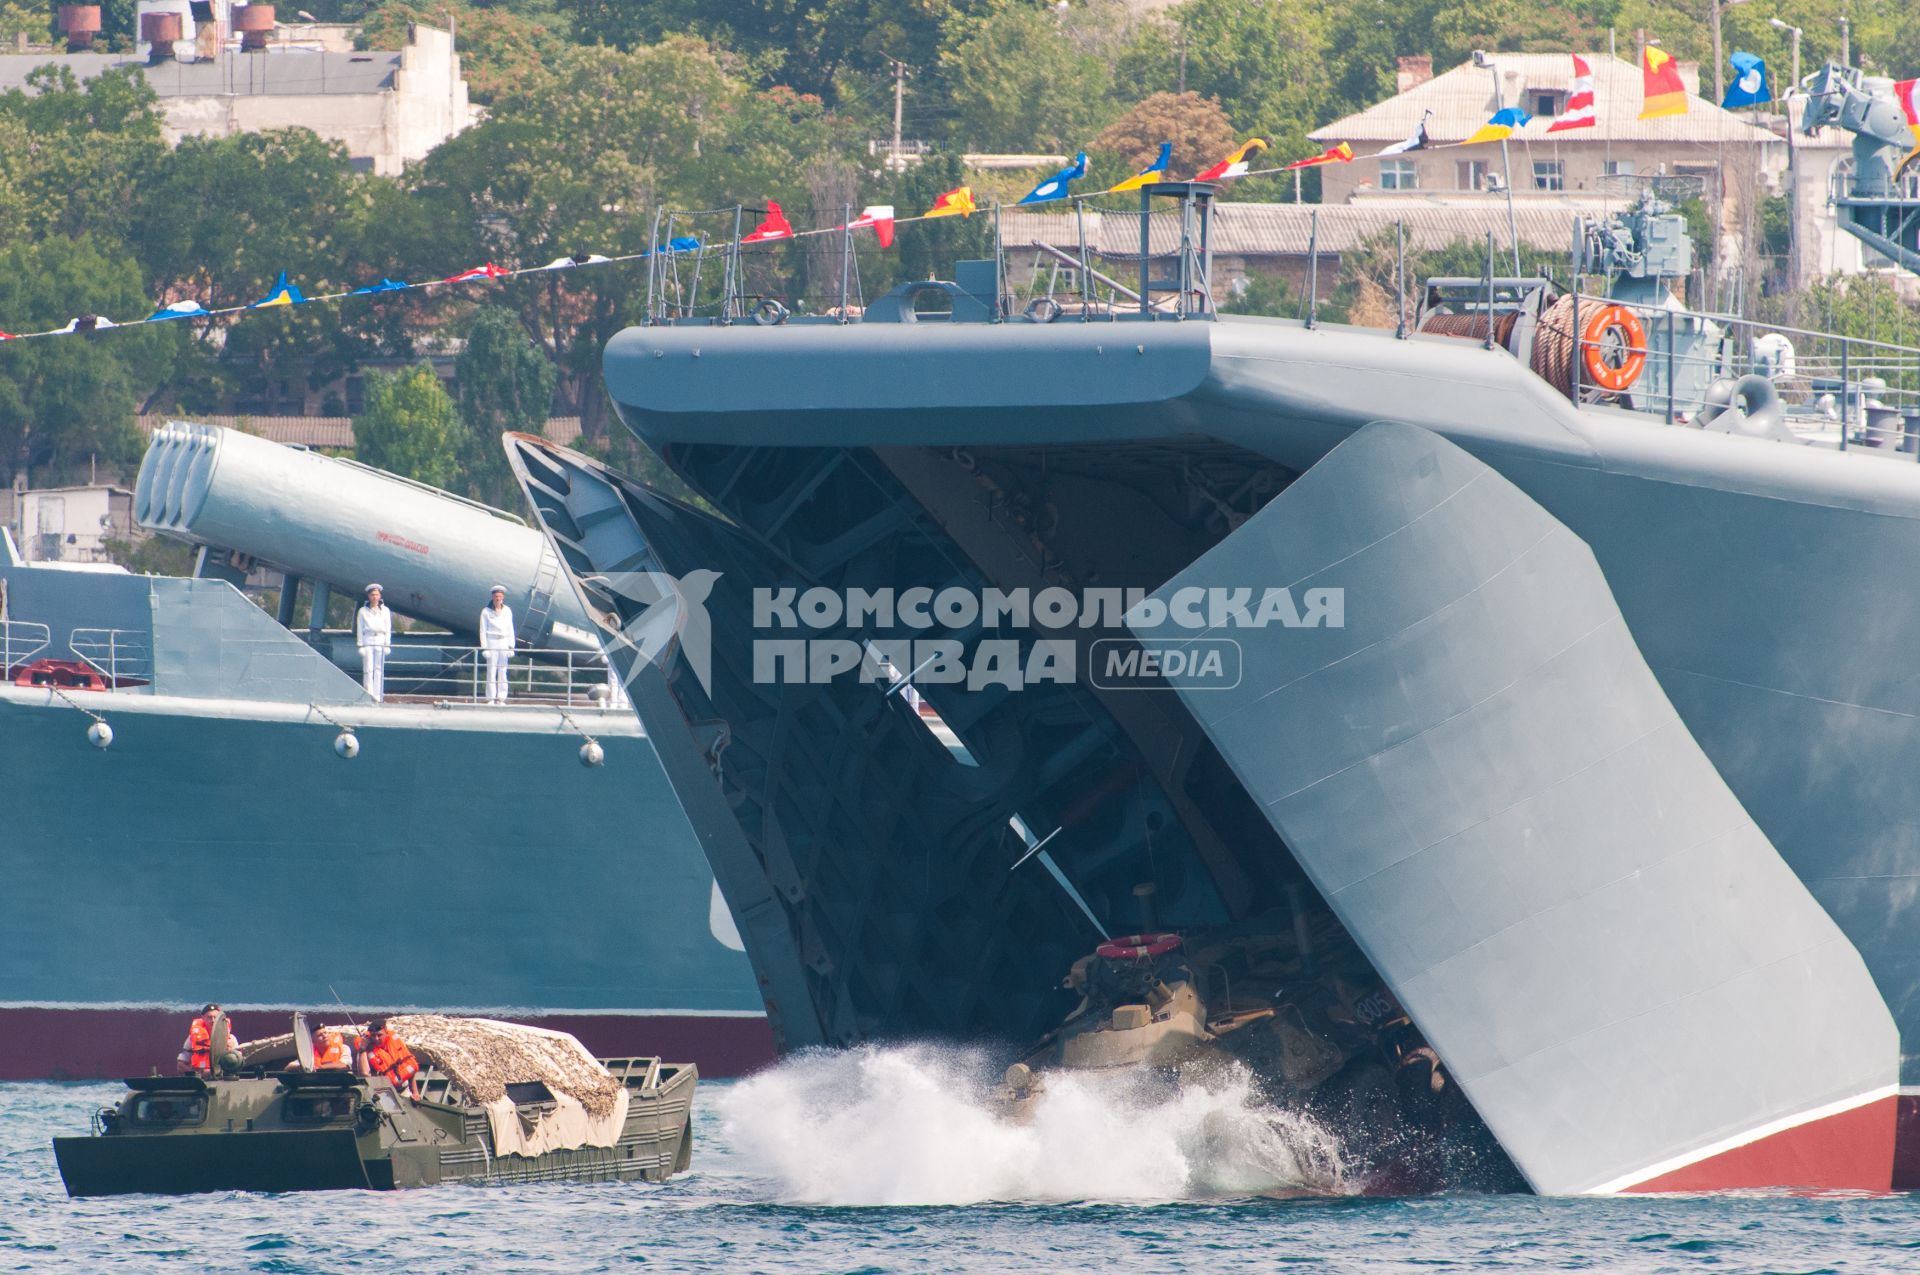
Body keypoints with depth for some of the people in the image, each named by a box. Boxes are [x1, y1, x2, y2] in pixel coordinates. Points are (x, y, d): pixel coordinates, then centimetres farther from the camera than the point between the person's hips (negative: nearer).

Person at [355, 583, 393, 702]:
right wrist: (360, 645, -1)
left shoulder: (385, 611, 10)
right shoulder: (363, 611, 6)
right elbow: (359, 629, 6)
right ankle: (368, 695, -7)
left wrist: (387, 645, 3)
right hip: (367, 641, -1)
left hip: (380, 641, 1)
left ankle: (377, 696, -1)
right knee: (368, 669, -6)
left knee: (379, 669, -2)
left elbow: (388, 629, 10)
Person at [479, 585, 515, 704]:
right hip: (491, 643, -2)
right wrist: (484, 648, -8)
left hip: (504, 642, 2)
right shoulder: (486, 612, -1)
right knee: (491, 671, -5)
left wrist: (511, 647, 4)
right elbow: (483, 631, -1)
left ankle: (501, 698, 4)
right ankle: (491, 698, -1)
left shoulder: (507, 611, 7)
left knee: (502, 671, 1)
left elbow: (510, 630, 10)